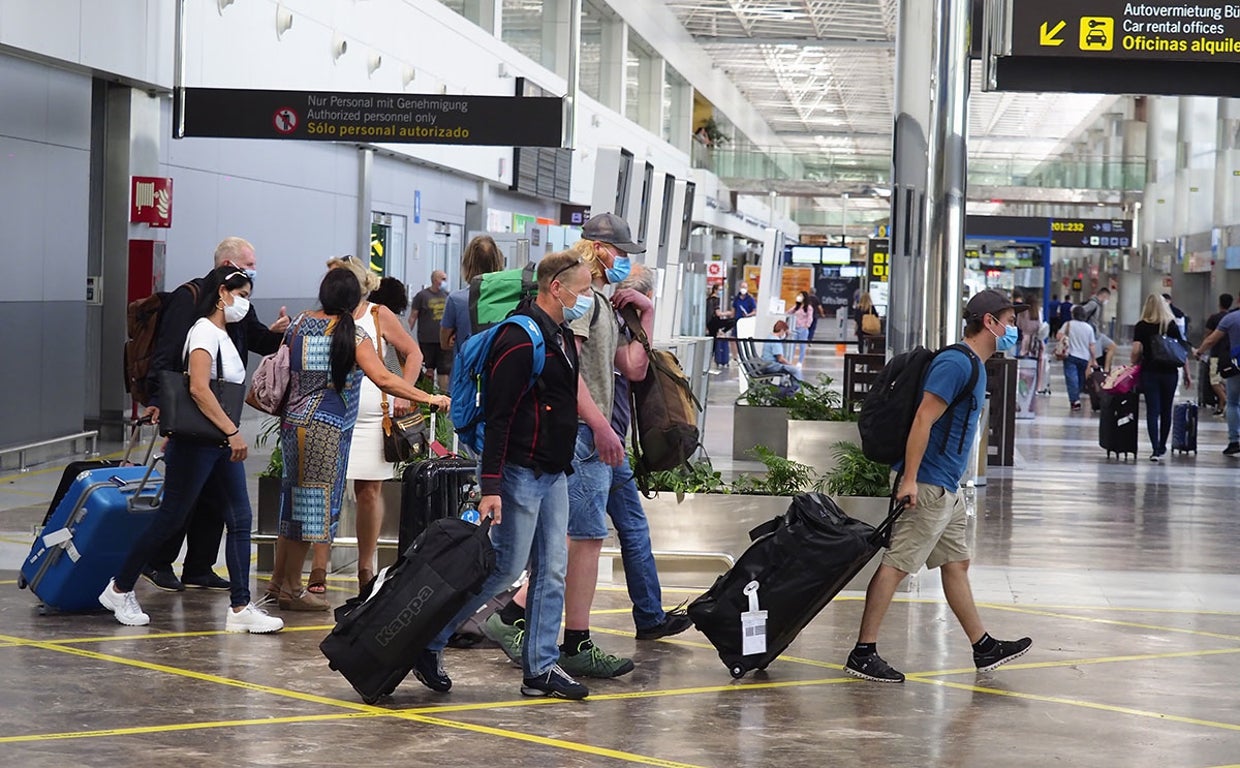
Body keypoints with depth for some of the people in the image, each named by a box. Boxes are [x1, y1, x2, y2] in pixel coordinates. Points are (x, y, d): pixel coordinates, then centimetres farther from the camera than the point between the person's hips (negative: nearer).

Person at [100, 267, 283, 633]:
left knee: (240, 520, 1)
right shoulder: (205, 331, -12)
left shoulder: (223, 335, 16)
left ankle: (241, 608, -1)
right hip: (195, 443, -9)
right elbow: (199, 389, -23)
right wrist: (232, 431, -23)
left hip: (221, 443, 9)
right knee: (170, 519, -1)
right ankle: (119, 589, 14)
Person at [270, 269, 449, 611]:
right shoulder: (353, 334, -10)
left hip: (294, 422, 7)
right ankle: (292, 589, 5)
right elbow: (383, 379, -18)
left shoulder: (301, 323, 7)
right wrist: (428, 398, -14)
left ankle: (279, 578, 22)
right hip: (326, 429, -7)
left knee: (293, 502, 15)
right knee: (312, 505, 0)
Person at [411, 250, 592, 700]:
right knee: (506, 568, -7)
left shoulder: (562, 336, 15)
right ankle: (428, 643, 4)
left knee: (552, 570, 7)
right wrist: (490, 486, -23)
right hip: (520, 472, -9)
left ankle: (541, 668, 12)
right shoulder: (520, 338, -15)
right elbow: (498, 415, -19)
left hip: (554, 474, 9)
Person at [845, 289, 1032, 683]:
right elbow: (923, 419, -21)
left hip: (947, 488, 11)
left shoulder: (974, 366, 17)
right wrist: (909, 480, -24)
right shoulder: (956, 363, -15)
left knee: (956, 563, 15)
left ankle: (984, 647, 23)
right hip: (927, 486, -11)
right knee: (896, 564, -8)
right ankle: (863, 653, -6)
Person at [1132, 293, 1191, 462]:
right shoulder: (1172, 325, 2)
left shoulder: (1141, 326, -2)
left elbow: (1136, 351, -11)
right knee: (1166, 410, 14)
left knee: (1152, 411, -1)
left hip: (1149, 372, -2)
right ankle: (1162, 447, 25)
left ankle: (1155, 449, -10)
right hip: (1170, 372, 2)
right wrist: (1187, 374, 6)